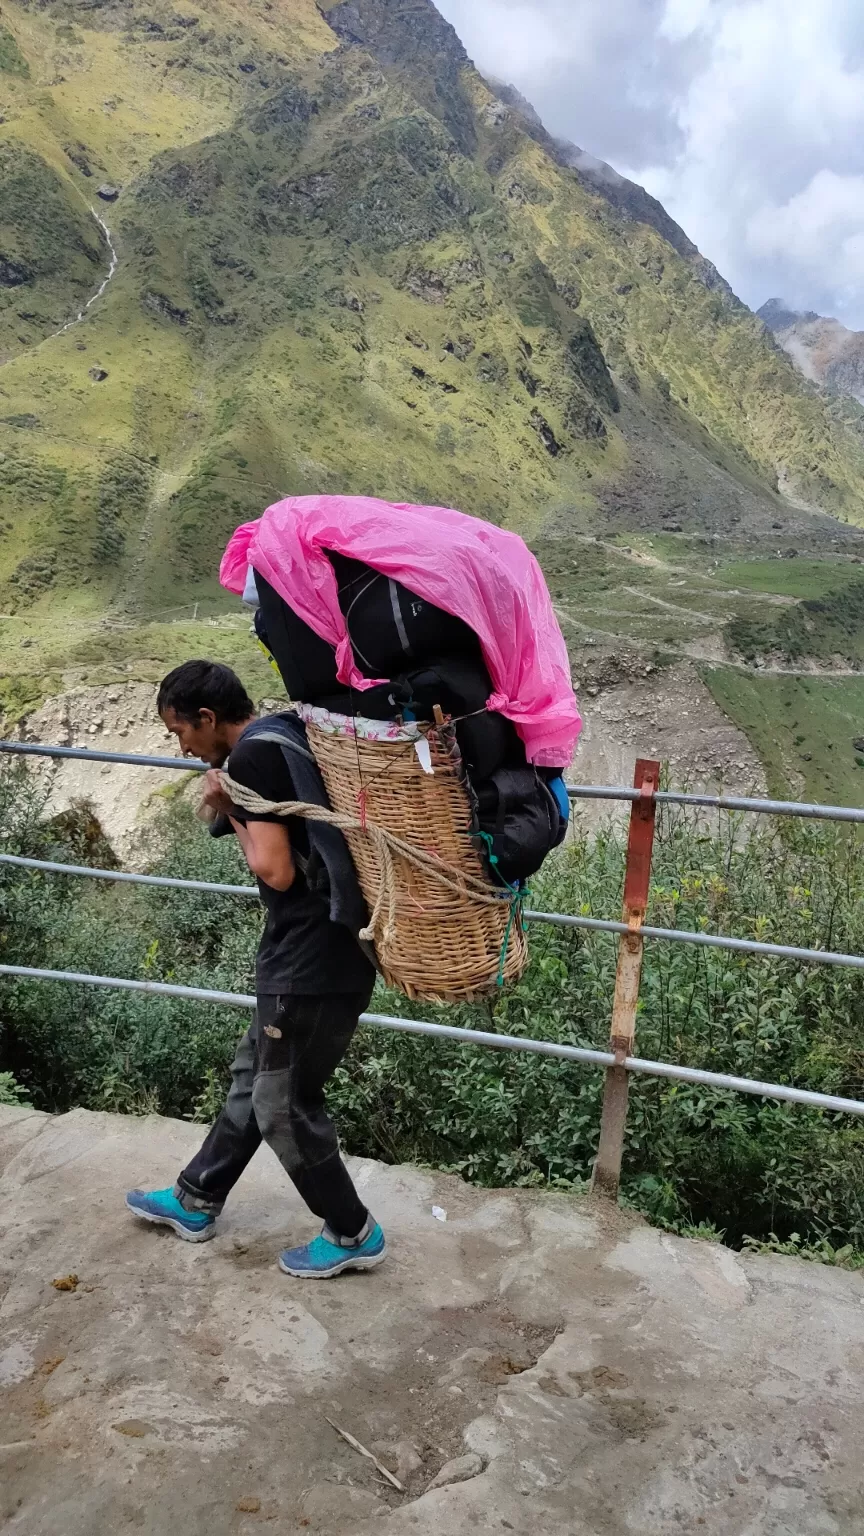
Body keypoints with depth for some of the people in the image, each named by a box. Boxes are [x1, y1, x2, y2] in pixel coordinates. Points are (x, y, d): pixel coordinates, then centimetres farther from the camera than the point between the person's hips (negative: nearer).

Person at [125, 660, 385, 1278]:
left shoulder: (251, 755, -17)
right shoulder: (288, 739, 12)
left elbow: (276, 871, -21)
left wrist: (232, 812, -6)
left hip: (312, 964, -10)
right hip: (321, 951, 10)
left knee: (283, 1106, 7)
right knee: (254, 1078, 22)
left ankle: (353, 1234, 24)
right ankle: (196, 1201, 39)